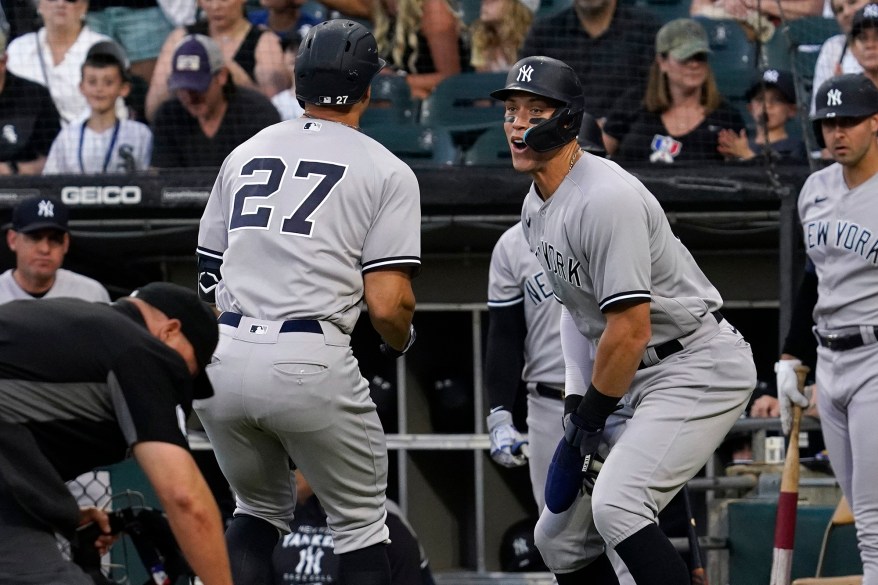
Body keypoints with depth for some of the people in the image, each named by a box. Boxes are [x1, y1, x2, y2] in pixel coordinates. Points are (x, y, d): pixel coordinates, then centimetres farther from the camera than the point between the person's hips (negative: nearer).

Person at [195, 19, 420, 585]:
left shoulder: (244, 155, 18)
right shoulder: (386, 171, 3)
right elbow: (387, 304, -5)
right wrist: (402, 342, 17)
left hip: (219, 362, 5)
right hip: (310, 364, -5)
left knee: (260, 510, 25)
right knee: (360, 526, 12)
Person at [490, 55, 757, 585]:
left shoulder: (606, 199, -22)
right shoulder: (537, 207, 9)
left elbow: (631, 330, -24)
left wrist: (591, 417, -14)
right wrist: (577, 401, 5)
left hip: (700, 366, -10)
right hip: (638, 378, 10)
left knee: (616, 505, -29)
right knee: (559, 536, 8)